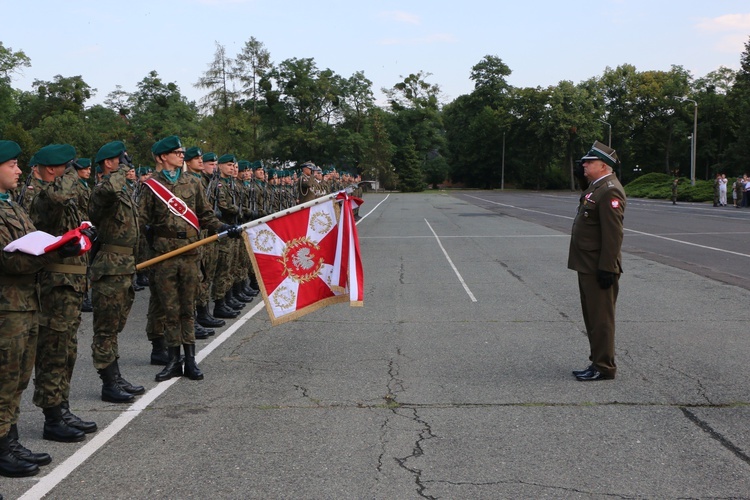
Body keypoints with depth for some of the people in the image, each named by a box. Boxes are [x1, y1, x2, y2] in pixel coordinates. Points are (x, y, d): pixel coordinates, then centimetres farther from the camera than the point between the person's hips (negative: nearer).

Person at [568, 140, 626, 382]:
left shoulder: (609, 191, -18)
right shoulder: (596, 187, 15)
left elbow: (613, 234, -22)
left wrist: (607, 269, -24)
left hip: (599, 269, -11)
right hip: (587, 267, 11)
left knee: (600, 319, -2)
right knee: (592, 318, 17)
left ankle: (604, 367, 6)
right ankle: (598, 362, 26)